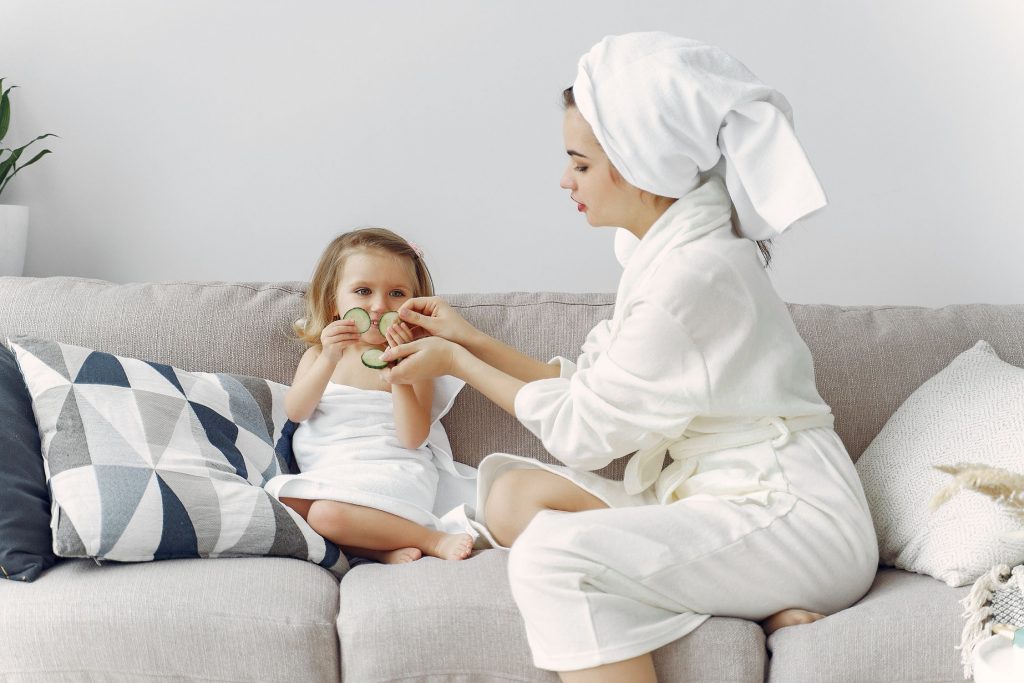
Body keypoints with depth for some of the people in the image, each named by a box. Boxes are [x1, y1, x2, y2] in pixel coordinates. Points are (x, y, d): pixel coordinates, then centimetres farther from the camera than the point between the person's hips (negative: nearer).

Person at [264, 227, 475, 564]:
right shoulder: (318, 354, 16)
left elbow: (412, 438, -10)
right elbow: (295, 411, -2)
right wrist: (328, 360, -17)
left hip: (389, 470, -5)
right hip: (324, 472, 6)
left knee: (328, 513, -32)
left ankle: (434, 539, -21)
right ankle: (383, 548, -23)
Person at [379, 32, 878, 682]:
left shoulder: (694, 272, -19)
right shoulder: (668, 251, 11)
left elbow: (582, 430, -11)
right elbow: (590, 385, 14)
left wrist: (457, 362, 1)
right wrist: (471, 340, 17)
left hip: (798, 523, -10)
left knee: (552, 553, -27)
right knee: (514, 493, -2)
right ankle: (750, 608, -10)